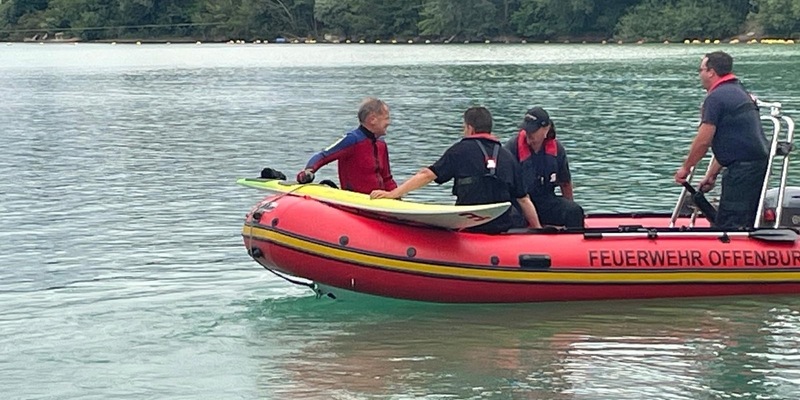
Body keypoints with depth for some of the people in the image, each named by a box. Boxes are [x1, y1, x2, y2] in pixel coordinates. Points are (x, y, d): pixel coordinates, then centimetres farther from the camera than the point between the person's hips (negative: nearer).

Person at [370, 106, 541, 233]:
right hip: (502, 227, 5)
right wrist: (538, 229, 24)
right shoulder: (507, 156, 12)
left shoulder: (461, 150, 0)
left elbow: (427, 175, -4)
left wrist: (392, 194, -2)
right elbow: (524, 200, 13)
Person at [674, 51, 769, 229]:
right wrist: (712, 174, 22)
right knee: (746, 224, 14)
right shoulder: (739, 92, 21)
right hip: (759, 161, 10)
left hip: (743, 166, -10)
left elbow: (703, 141, -13)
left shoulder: (716, 97, -11)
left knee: (729, 226, -8)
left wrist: (685, 168, 1)